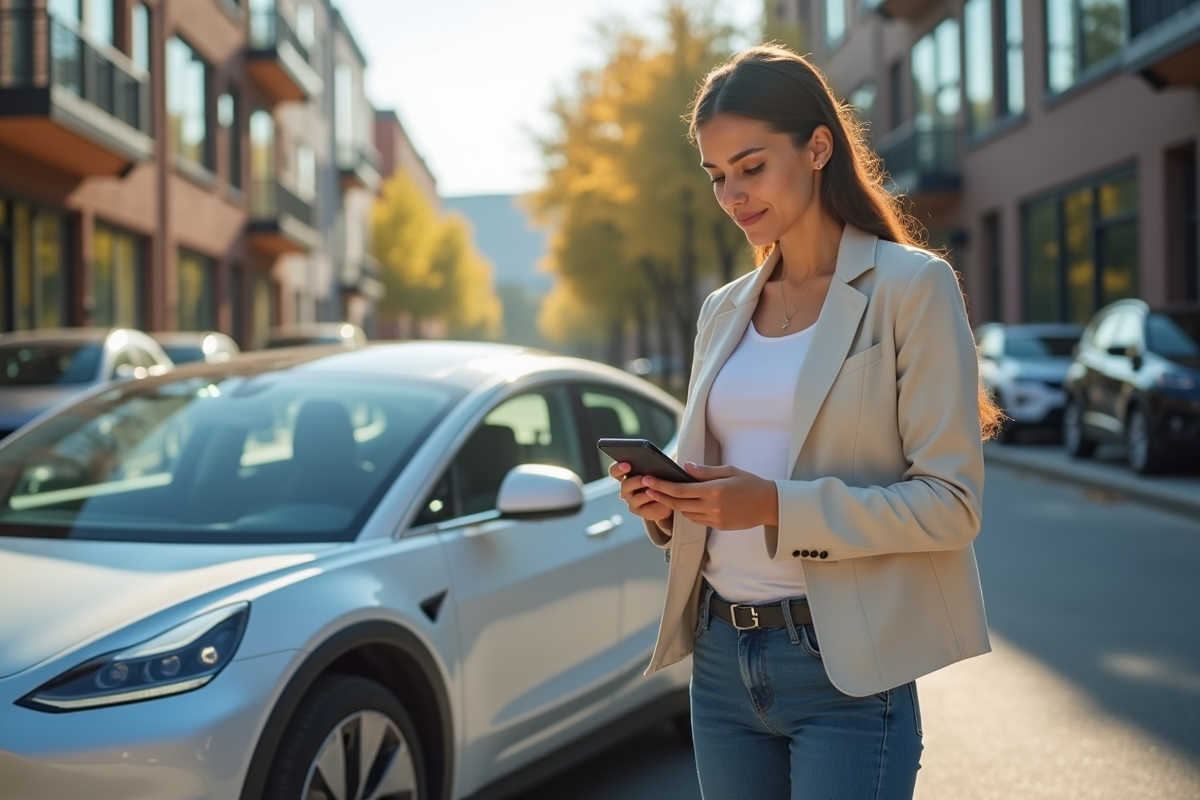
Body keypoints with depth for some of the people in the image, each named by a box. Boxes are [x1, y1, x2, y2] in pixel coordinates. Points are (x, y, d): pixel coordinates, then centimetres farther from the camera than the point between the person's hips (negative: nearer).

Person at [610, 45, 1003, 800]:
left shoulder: (912, 287, -6)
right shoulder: (724, 311, 12)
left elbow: (951, 503, -12)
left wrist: (776, 507, -22)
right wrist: (667, 505, -3)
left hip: (847, 672, -5)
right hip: (722, 659, 6)